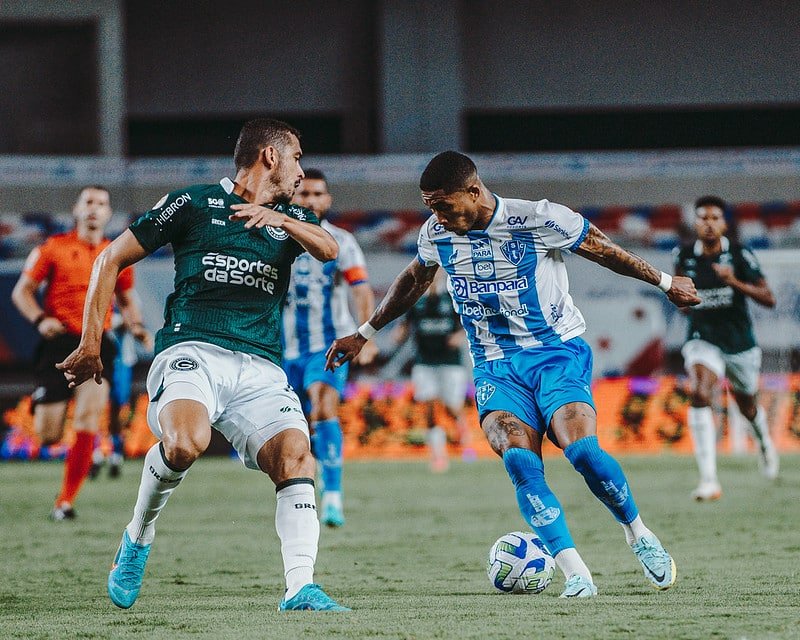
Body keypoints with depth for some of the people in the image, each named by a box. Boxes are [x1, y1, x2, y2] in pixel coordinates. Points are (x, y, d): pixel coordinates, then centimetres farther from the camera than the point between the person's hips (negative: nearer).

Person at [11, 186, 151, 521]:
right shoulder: (53, 248, 4)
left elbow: (126, 299, 26)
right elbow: (21, 291, 5)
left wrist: (137, 326, 7)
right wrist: (40, 319, -13)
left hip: (97, 345, 2)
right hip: (58, 343, -2)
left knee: (88, 418, -18)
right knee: (48, 435, -5)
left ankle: (66, 502, -11)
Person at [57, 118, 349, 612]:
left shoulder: (291, 217, 20)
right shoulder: (193, 203, 10)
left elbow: (329, 249, -2)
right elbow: (112, 259, 13)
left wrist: (280, 219, -21)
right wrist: (91, 342, 7)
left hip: (260, 368, 4)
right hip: (192, 350, -4)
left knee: (296, 457, -22)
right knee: (186, 443, -32)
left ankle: (300, 589, -25)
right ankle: (139, 536, -5)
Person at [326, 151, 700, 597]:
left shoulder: (540, 220, -12)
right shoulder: (436, 234, 1)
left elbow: (603, 250, 2)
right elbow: (414, 280, 22)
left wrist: (666, 282, 12)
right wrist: (364, 335, 29)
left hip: (558, 352, -3)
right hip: (496, 366, 3)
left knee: (582, 451, -25)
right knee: (519, 460, -24)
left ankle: (639, 535, 4)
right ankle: (576, 576, -27)